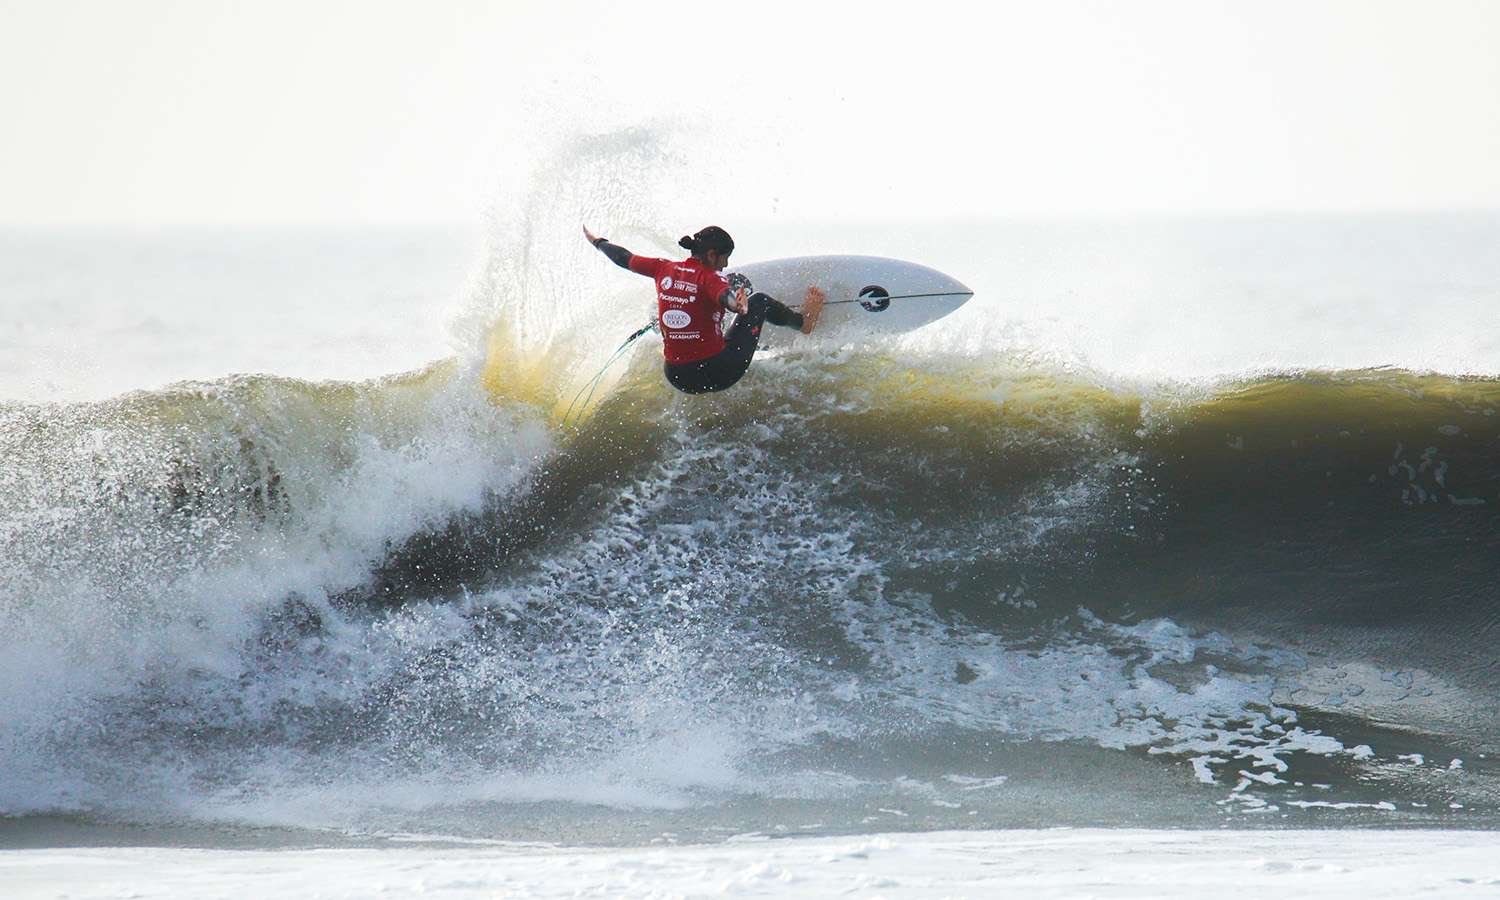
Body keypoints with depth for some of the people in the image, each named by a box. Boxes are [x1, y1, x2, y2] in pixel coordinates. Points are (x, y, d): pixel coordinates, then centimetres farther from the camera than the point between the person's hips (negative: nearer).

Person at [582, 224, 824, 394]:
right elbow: (725, 295, -42)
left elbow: (624, 258, 14)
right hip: (718, 374, -5)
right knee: (758, 301, 13)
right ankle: (803, 321, 33)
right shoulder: (708, 278, -17)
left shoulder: (665, 269, -2)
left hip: (679, 379, 5)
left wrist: (598, 242, 33)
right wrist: (737, 304, -65)